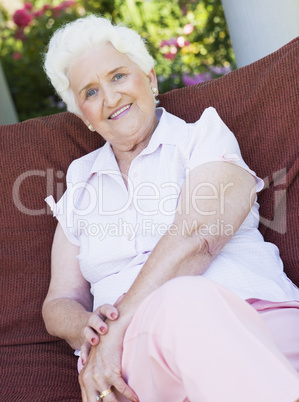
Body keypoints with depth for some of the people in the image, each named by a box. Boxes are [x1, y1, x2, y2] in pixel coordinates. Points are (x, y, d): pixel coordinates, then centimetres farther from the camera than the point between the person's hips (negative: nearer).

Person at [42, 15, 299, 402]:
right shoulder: (80, 188, 24)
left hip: (255, 317, -2)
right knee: (184, 302, -35)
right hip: (139, 358, 2)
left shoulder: (204, 138, 13)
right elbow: (59, 303, 20)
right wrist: (88, 327, -5)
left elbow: (195, 238, -6)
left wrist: (117, 330, -15)